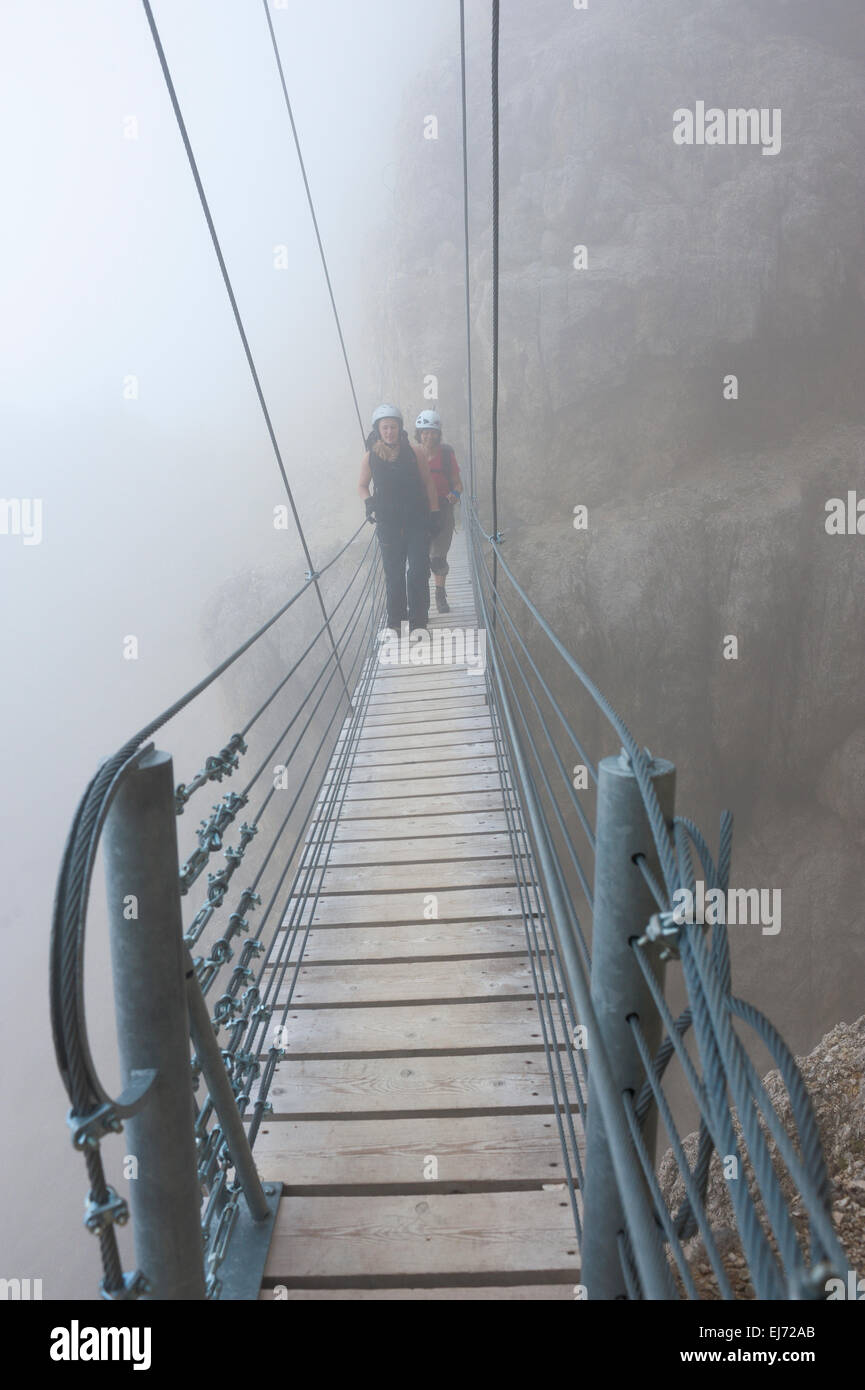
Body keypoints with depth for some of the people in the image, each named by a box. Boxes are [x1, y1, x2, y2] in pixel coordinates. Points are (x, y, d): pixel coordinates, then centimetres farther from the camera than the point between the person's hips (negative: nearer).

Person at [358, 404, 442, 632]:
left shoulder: (414, 452, -2)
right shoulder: (371, 457, 0)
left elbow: (428, 483, 5)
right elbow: (362, 485, 14)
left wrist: (434, 511, 1)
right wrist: (368, 502, -6)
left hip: (417, 521, -1)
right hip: (388, 524, 1)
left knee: (418, 573, -4)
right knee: (393, 574, 5)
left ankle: (418, 621, 4)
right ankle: (394, 621, 15)